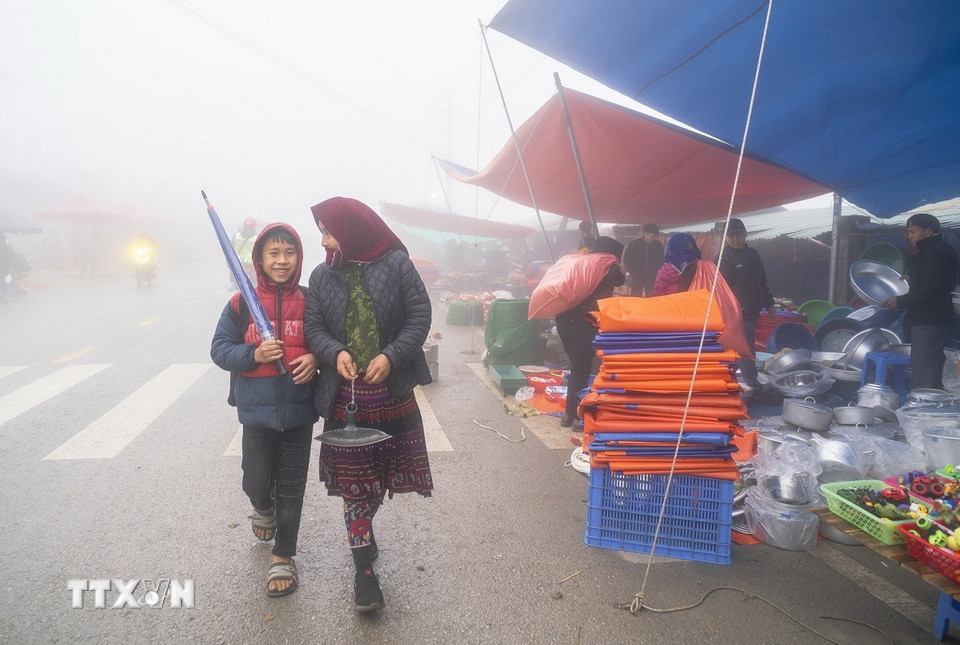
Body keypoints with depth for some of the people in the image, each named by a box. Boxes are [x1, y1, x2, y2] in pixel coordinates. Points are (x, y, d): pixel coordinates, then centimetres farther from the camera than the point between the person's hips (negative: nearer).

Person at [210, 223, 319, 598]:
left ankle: (283, 558, 26)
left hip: (299, 411, 0)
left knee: (291, 488, 9)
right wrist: (253, 355, -18)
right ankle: (263, 510, 47)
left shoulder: (309, 302, -2)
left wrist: (316, 359, -14)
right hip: (257, 411, 0)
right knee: (256, 482, 9)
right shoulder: (242, 304, -2)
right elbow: (220, 348, 0)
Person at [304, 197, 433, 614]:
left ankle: (361, 529, 43)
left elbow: (419, 316, -5)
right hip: (344, 395, 1)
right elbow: (313, 327, 4)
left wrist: (391, 356, -18)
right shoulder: (323, 276, 5)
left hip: (394, 391, -1)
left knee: (389, 471, 13)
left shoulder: (397, 265, -4)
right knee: (354, 484, 6)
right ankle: (364, 570, 20)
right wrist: (335, 353, -16)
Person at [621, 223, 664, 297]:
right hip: (637, 277, -1)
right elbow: (626, 259, 1)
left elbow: (661, 260, 10)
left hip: (651, 277, 1)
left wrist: (655, 271, 0)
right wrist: (633, 272, -3)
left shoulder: (658, 245, -2)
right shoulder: (634, 244, -6)